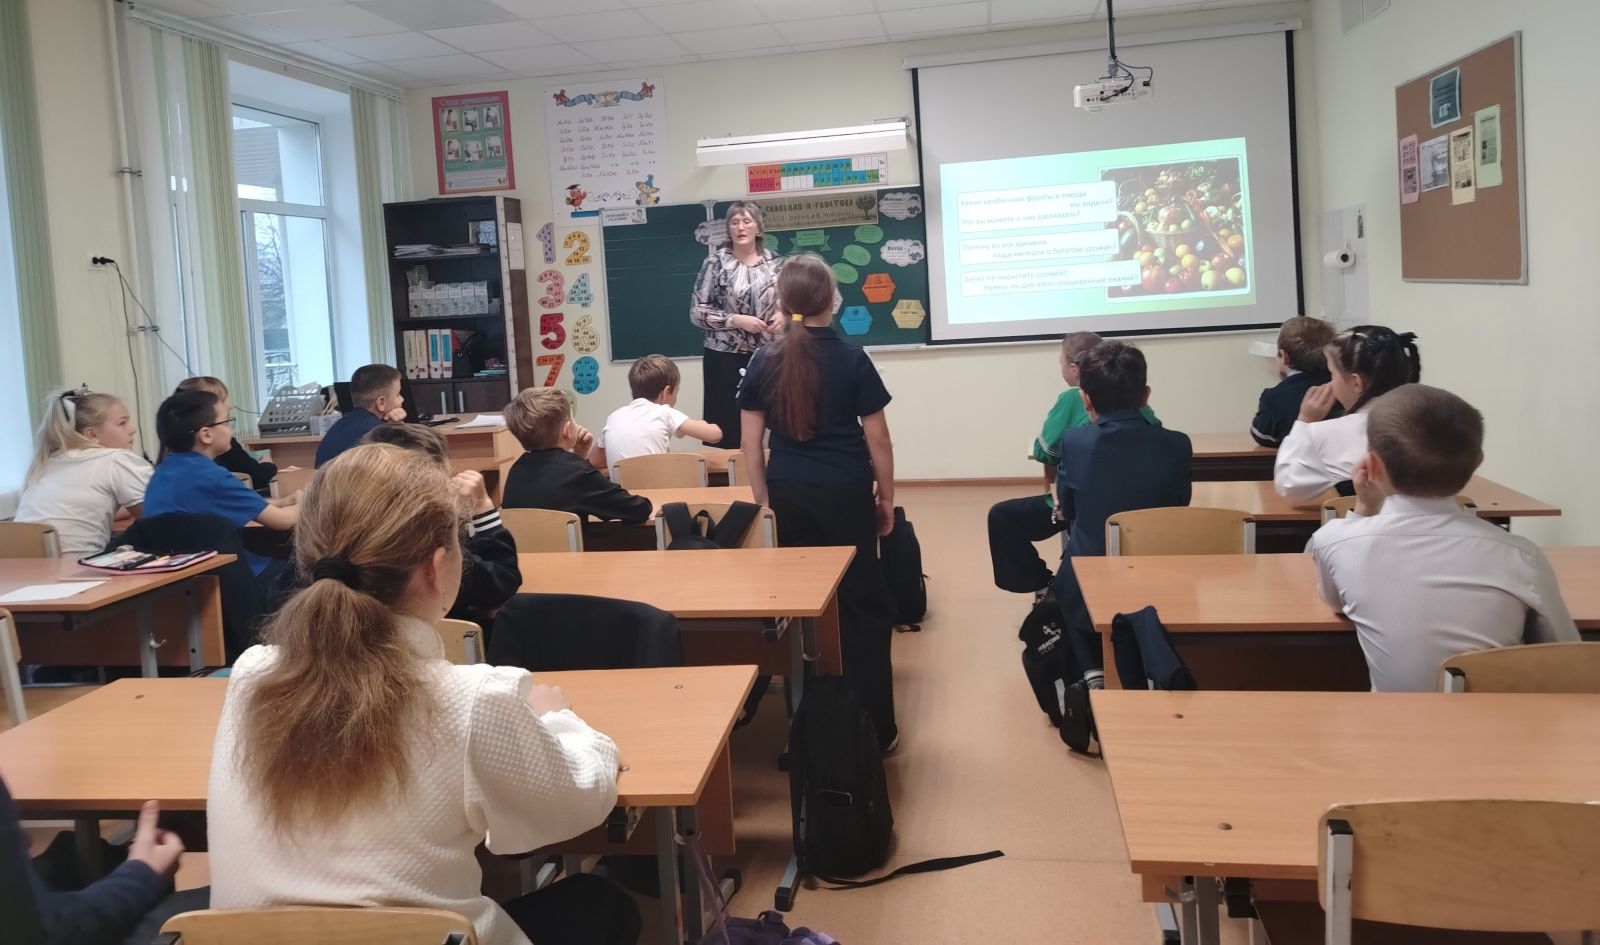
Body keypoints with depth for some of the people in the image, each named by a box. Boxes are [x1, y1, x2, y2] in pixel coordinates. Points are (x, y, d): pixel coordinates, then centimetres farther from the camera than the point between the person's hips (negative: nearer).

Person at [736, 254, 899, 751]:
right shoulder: (852, 358, -6)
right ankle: (873, 729, 11)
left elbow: (752, 443, 4)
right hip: (845, 495, -3)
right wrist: (887, 497, 8)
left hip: (788, 496, 3)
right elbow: (877, 437, -3)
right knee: (861, 607, 6)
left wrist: (764, 501, 12)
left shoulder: (763, 362, 2)